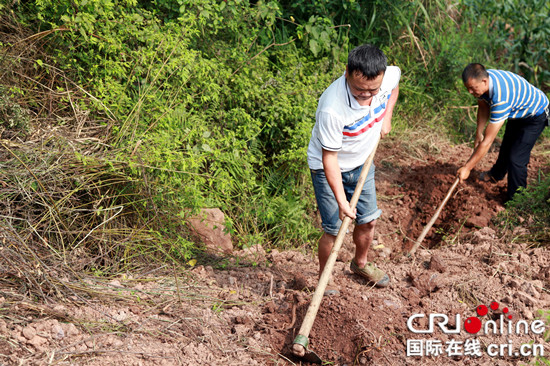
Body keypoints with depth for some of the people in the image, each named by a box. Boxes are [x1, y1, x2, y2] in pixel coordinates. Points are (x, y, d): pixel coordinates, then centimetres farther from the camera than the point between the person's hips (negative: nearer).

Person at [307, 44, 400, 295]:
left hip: (362, 162, 6)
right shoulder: (332, 108, -39)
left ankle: (360, 264, 43)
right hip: (329, 168, -5)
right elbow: (330, 157, -29)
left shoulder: (390, 76, -22)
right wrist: (341, 201, -29)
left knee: (368, 220, 15)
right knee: (334, 229, -5)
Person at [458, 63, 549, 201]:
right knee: (506, 147, 27)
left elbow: (488, 141, -41)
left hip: (535, 115, -9)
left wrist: (467, 168, -36)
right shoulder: (482, 78, -21)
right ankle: (496, 175, 53)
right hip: (517, 113, 9)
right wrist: (478, 134, -1)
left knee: (516, 158, -15)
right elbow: (483, 107, 2)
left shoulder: (500, 98, -45)